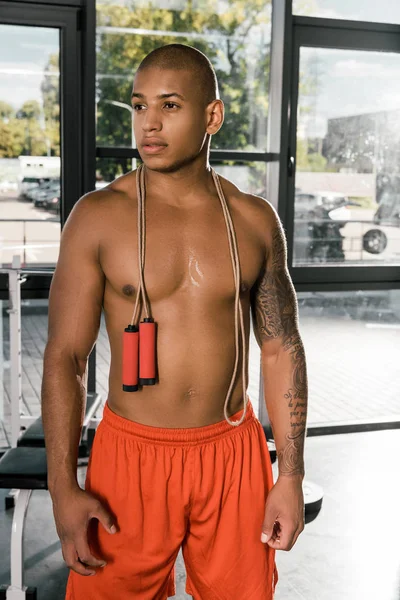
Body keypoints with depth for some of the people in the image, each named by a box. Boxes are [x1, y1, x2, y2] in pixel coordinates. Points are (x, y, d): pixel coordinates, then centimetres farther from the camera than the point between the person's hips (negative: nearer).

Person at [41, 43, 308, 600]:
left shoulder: (255, 219, 0)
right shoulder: (99, 215, -7)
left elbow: (282, 349, 4)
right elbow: (65, 357, -6)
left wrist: (291, 476, 1)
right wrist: (63, 489, -10)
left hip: (233, 452, 2)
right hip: (132, 453, -1)